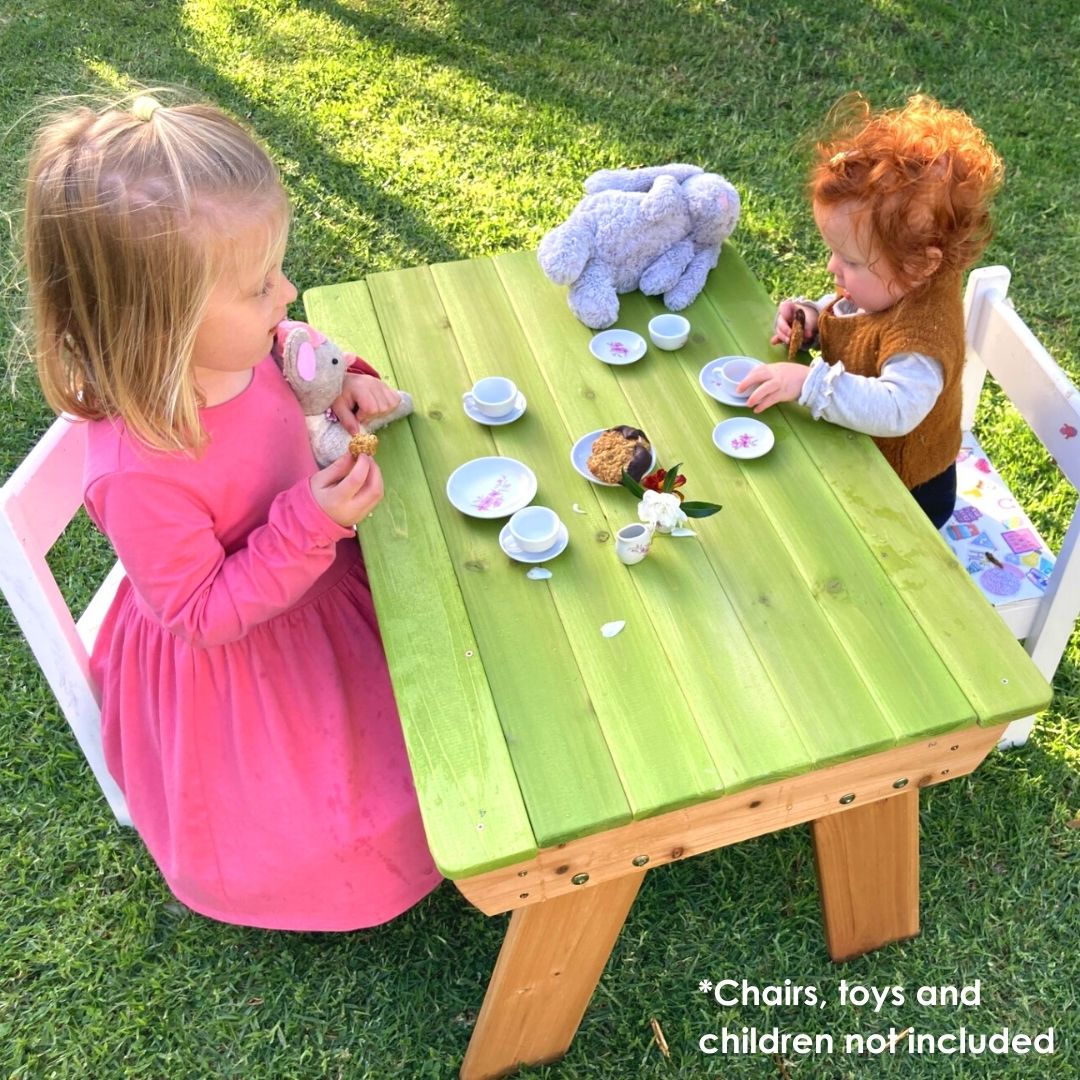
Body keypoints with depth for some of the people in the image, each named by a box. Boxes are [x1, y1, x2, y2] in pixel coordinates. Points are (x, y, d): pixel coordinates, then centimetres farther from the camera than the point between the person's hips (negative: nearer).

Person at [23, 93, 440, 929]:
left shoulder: (230, 347, -21)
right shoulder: (139, 473, -42)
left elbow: (287, 366, 6)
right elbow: (203, 615, -28)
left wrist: (336, 382, -16)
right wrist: (311, 523, -37)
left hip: (311, 572, 7)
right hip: (233, 666, -7)